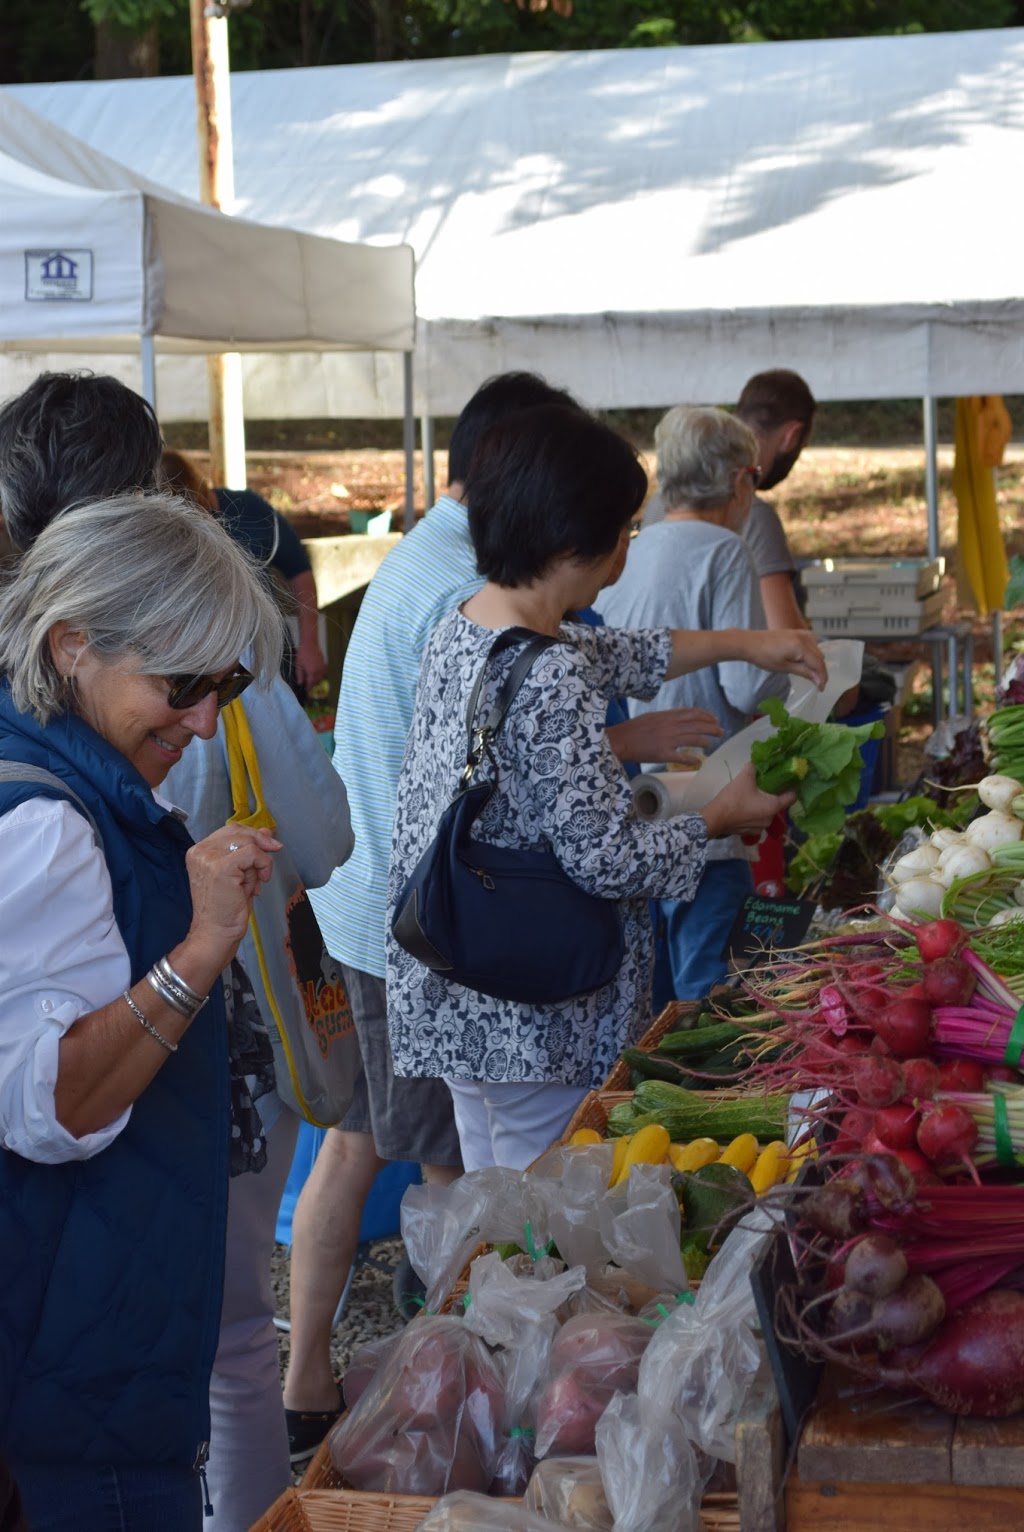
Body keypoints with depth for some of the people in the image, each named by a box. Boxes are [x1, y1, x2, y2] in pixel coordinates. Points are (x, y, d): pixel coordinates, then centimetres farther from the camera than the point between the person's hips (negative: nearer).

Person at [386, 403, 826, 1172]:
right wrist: (720, 819, -8)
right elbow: (602, 859, -24)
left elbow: (608, 655, 21)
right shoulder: (551, 683, -25)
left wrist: (741, 642, 22)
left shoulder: (463, 627, 4)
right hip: (531, 1026, -9)